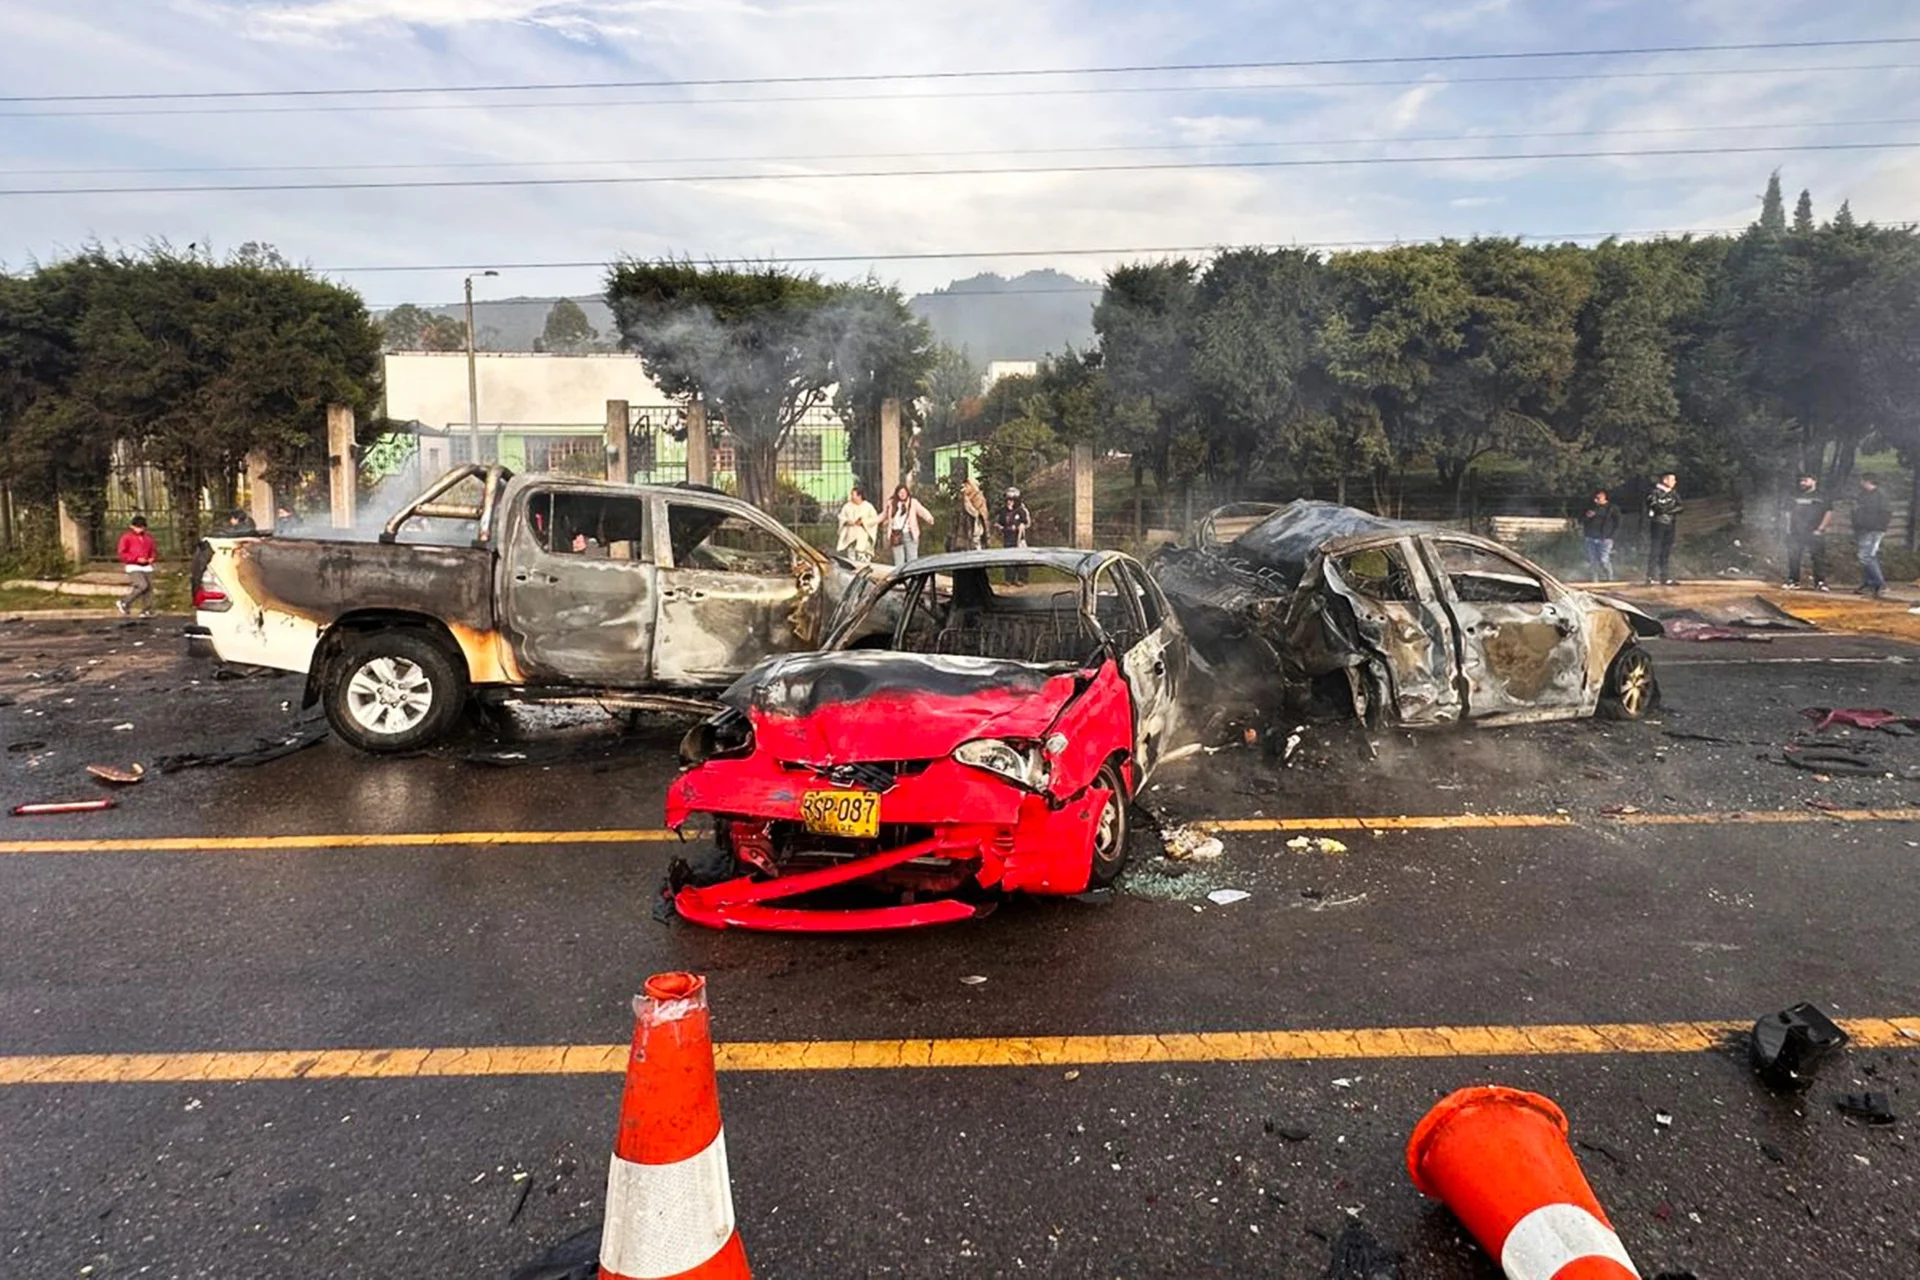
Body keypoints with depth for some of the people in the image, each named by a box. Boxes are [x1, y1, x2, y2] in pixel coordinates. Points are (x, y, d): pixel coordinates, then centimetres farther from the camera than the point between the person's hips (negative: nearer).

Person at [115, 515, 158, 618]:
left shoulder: (148, 537, 12)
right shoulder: (126, 537, -3)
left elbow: (154, 551, 21)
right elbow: (122, 554, -7)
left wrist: (153, 558, -2)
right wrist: (137, 559, -17)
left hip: (147, 567, 6)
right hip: (133, 567, -6)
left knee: (149, 588, 1)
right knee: (142, 586, -21)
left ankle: (147, 611, 7)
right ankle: (124, 602, -2)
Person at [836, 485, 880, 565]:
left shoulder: (868, 506, -2)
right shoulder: (848, 506, 6)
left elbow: (875, 519, -3)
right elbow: (841, 516, 14)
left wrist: (863, 521, -15)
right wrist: (847, 520, -7)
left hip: (863, 538, -3)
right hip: (851, 537, 3)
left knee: (863, 561, -11)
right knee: (851, 558, 4)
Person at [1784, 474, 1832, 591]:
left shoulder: (1821, 497, 6)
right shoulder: (1796, 497, 17)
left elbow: (1829, 513, 1)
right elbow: (1789, 512, 19)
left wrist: (1820, 529, -7)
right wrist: (1789, 528, 7)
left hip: (1814, 534, -3)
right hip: (1796, 533, 4)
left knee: (1818, 558, -6)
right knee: (1793, 558, -1)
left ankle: (1820, 582, -5)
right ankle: (1793, 581, 4)